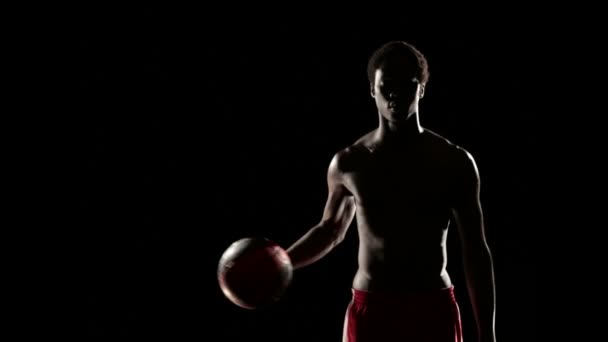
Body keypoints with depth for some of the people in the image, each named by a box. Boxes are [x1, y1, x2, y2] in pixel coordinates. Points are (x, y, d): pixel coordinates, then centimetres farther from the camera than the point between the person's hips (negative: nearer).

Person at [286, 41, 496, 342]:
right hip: (370, 311, 1)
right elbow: (330, 231, 18)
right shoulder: (348, 163, 1)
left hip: (433, 312, 0)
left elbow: (476, 252, 1)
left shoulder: (454, 162, -2)